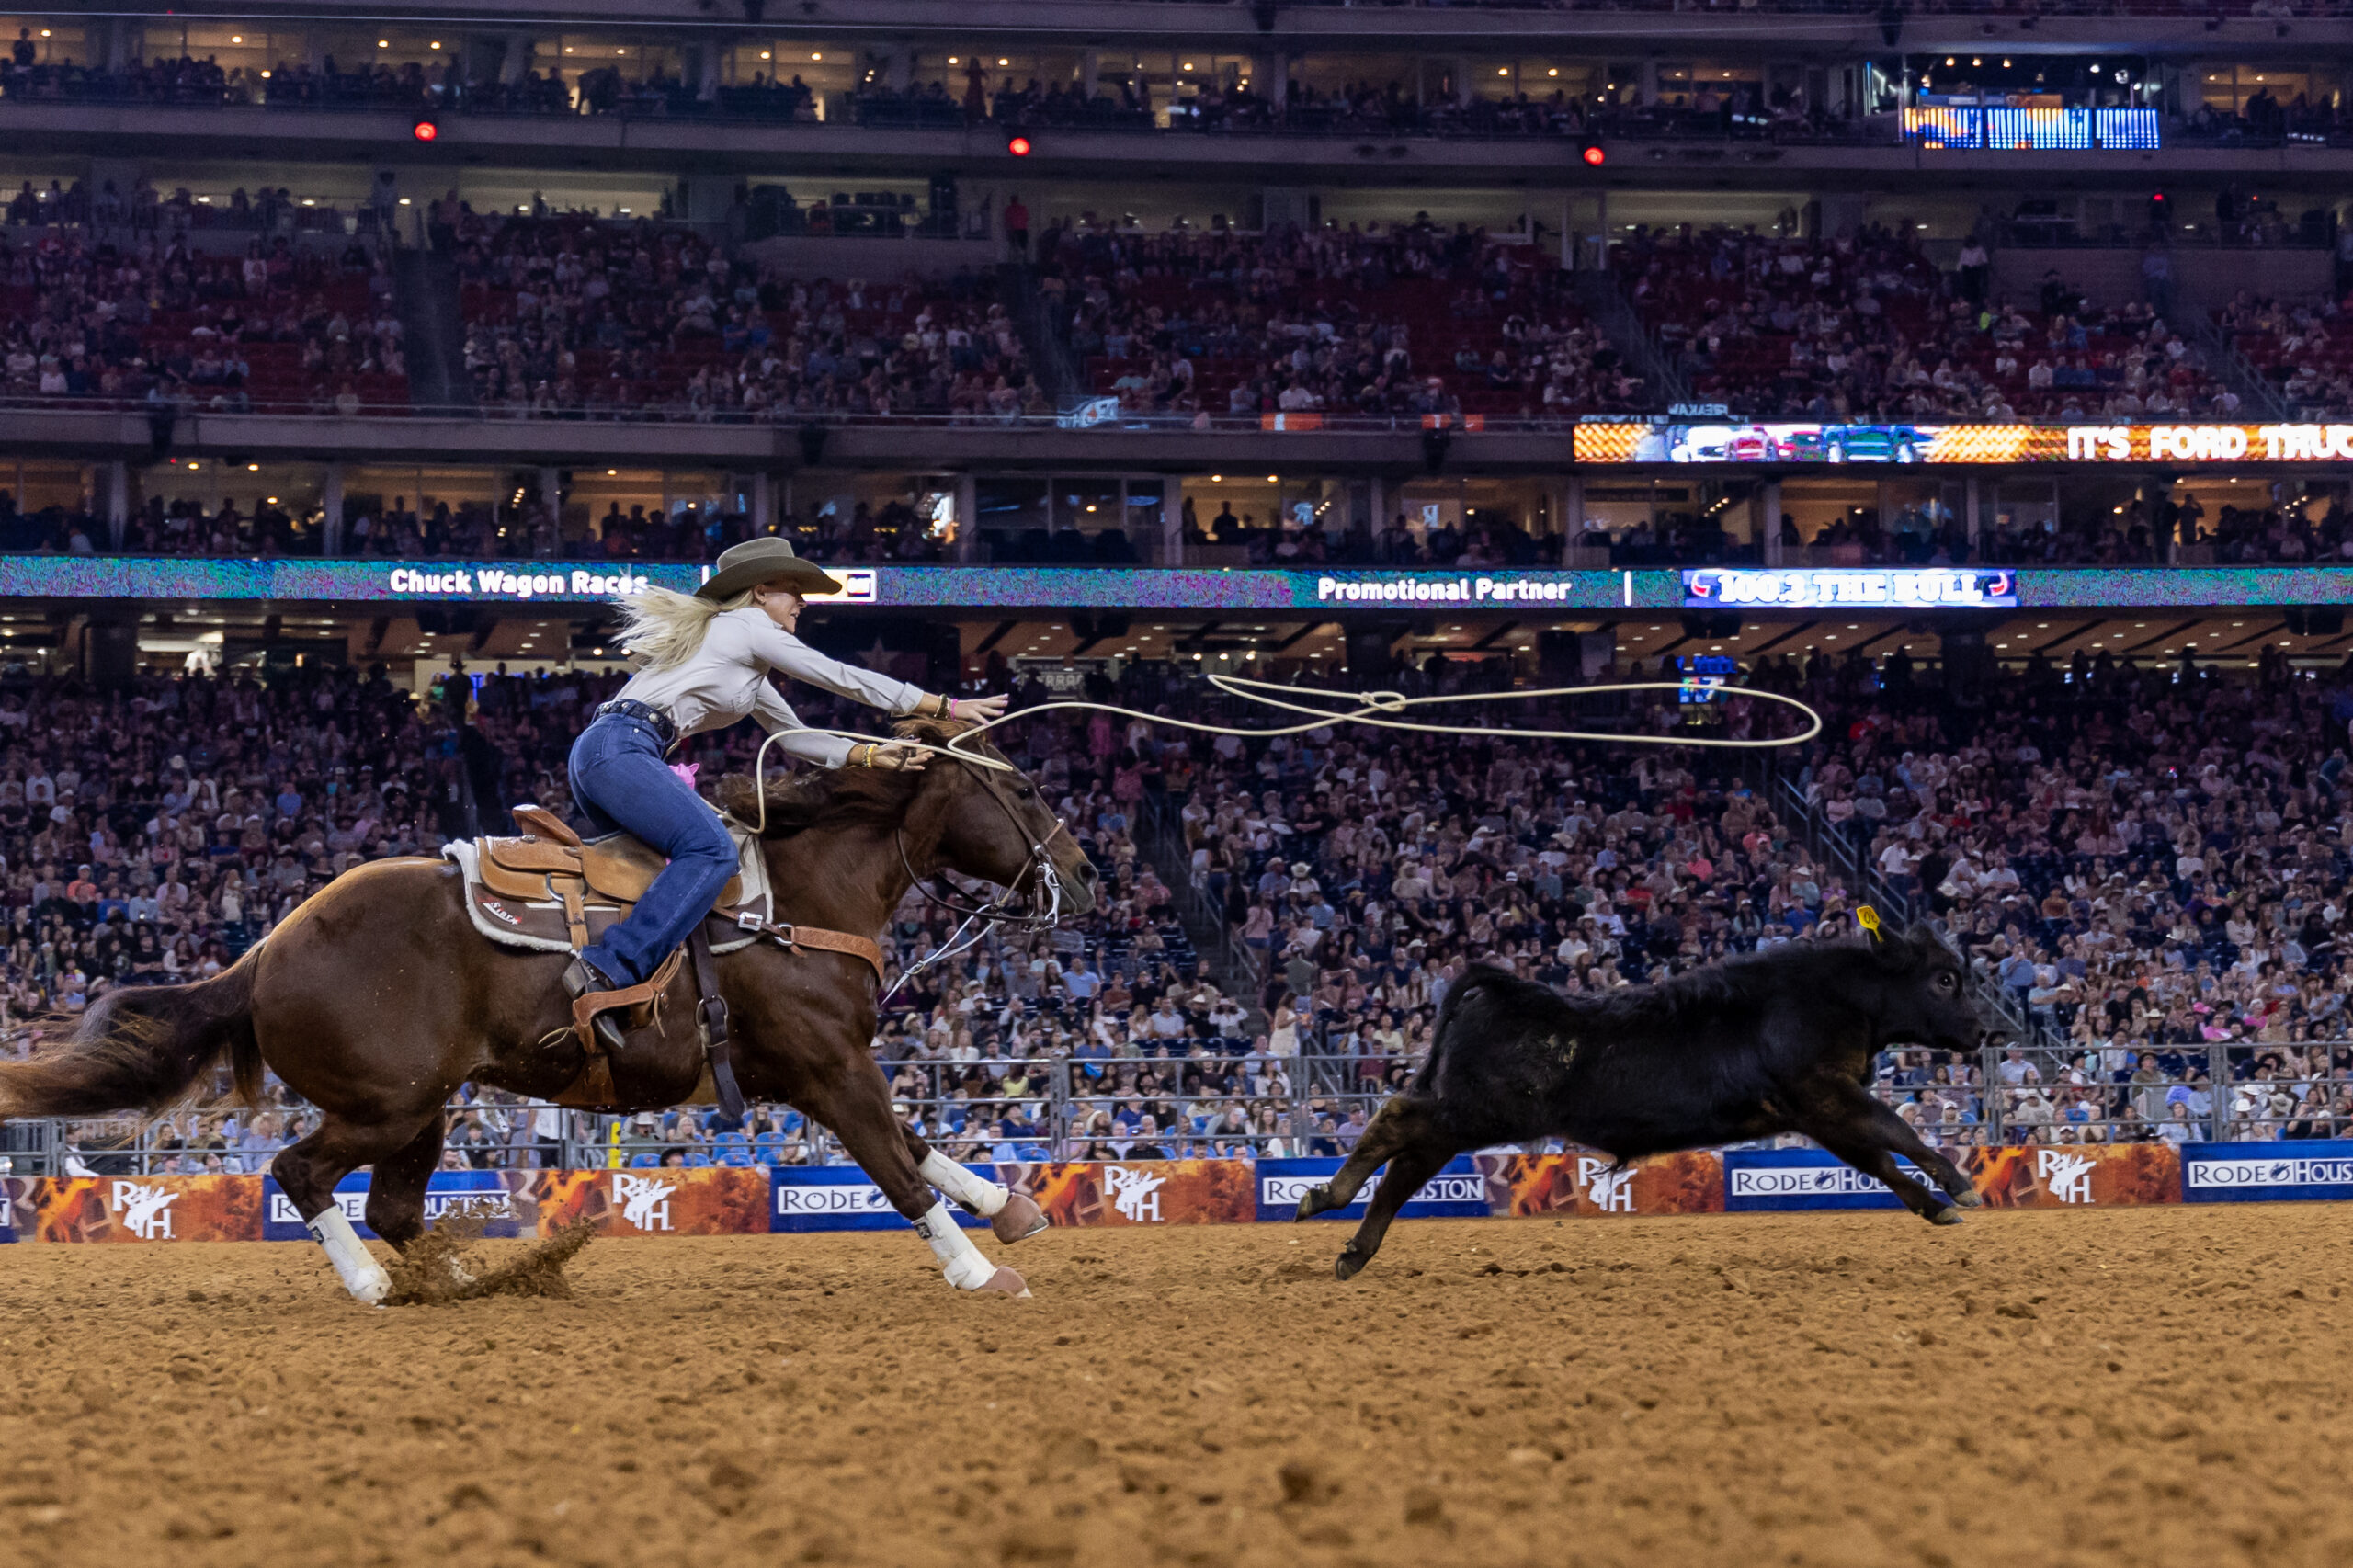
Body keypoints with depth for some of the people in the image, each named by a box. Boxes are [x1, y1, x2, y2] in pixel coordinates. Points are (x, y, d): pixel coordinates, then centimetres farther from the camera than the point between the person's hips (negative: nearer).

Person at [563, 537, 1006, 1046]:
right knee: (711, 851, -25)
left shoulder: (745, 662, 29)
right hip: (618, 749, -11)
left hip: (597, 755, 11)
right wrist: (945, 707, 5)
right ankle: (606, 971, -37)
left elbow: (793, 736, 28)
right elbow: (844, 679, 1)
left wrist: (870, 755, 16)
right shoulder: (749, 626, 1)